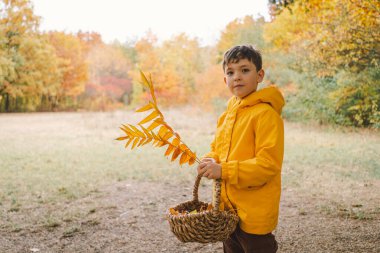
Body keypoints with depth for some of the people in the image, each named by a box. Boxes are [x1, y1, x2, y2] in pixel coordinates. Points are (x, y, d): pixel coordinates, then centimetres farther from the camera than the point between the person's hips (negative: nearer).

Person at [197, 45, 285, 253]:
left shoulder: (265, 113, -16)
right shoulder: (229, 113, 8)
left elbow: (268, 163, -22)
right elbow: (217, 148, 18)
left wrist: (224, 170, -25)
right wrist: (211, 162, -5)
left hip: (255, 213, -8)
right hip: (228, 209, 8)